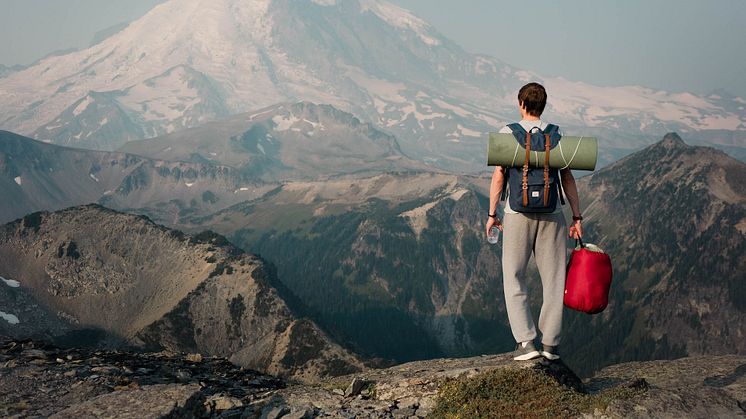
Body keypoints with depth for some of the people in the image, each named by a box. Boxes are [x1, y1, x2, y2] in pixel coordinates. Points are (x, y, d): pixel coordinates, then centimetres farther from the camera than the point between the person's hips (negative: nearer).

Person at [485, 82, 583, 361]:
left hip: (518, 213, -2)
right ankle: (550, 343, 13)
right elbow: (567, 178, 3)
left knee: (514, 278, 8)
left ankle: (525, 341, 1)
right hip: (551, 215, 2)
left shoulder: (508, 133, -1)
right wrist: (577, 217, 8)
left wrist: (492, 214, 4)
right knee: (553, 279, 10)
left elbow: (498, 175, -4)